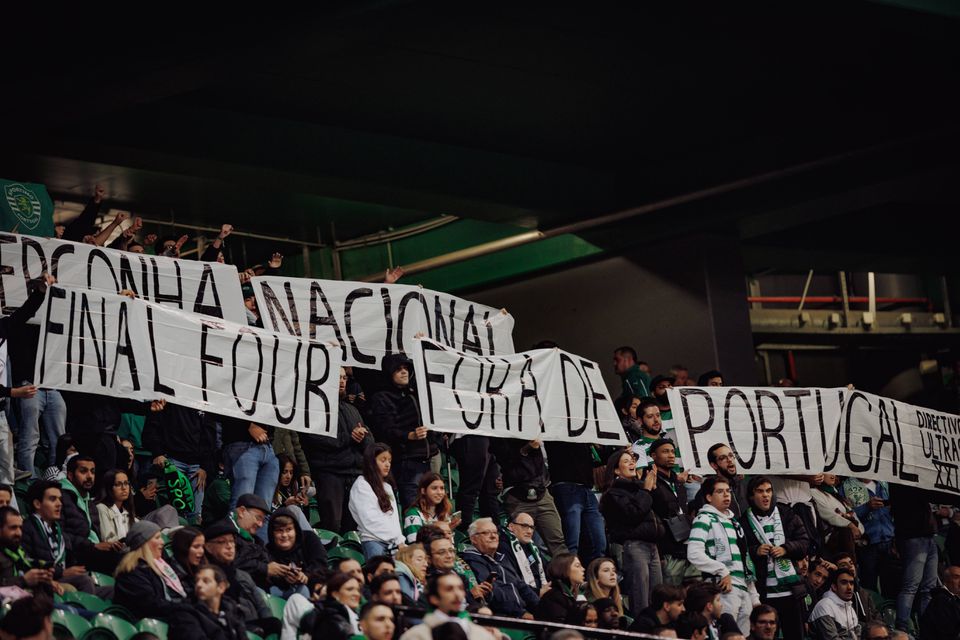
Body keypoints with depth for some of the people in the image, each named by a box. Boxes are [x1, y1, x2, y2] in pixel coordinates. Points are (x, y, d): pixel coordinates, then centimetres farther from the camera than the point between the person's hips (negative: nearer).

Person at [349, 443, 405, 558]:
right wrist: (398, 539, -10)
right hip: (373, 540, -6)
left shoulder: (387, 487, 25)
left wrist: (400, 540, 3)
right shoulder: (361, 486, 1)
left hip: (392, 543, 6)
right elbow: (371, 520, -8)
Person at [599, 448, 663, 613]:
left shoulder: (638, 487, 20)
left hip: (651, 546, 7)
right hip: (634, 546, -7)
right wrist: (646, 491, -4)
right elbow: (633, 514, -13)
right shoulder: (614, 493, 0)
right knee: (641, 605, -11)